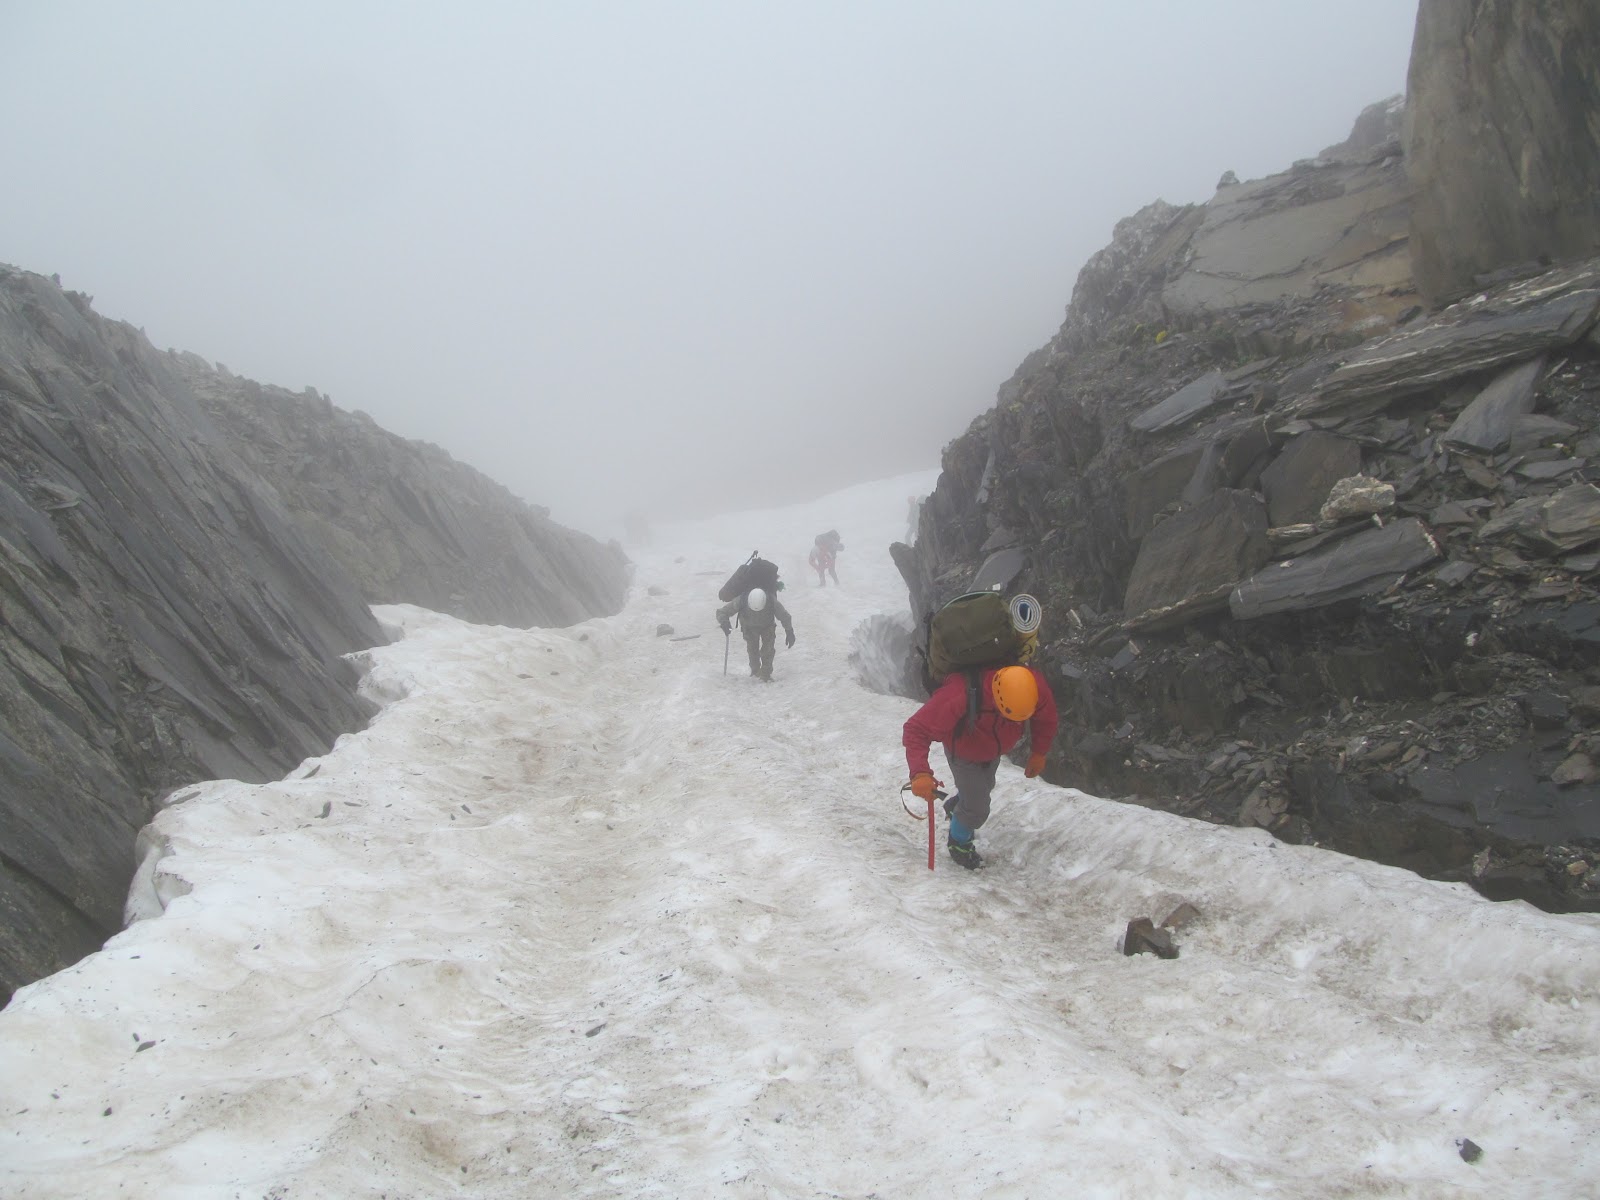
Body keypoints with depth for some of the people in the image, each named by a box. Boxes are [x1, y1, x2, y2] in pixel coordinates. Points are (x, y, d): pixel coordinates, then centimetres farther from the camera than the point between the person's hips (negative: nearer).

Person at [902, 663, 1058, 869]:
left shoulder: (1035, 687, -35)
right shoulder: (959, 695, -49)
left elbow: (1045, 717, -10)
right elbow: (917, 729, -45)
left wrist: (1038, 753, -1)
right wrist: (920, 773, -57)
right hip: (963, 752, -5)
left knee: (985, 786, 29)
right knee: (977, 809, -2)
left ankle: (955, 806, 62)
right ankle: (958, 843, 31)